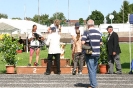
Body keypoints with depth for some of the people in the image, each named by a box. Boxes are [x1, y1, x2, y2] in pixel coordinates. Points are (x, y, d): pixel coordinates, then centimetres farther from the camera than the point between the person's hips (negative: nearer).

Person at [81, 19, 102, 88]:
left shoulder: (86, 32, -10)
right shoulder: (98, 32, 9)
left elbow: (83, 42, -18)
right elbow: (100, 42, 14)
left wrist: (87, 44, 1)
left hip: (89, 53, -5)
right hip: (97, 53, 6)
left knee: (91, 70, -1)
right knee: (94, 69, 16)